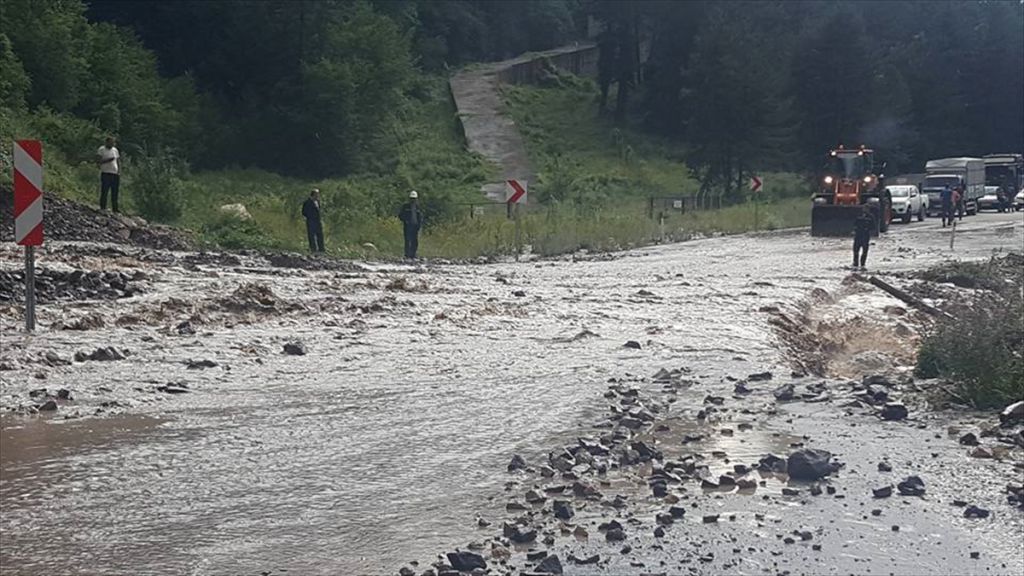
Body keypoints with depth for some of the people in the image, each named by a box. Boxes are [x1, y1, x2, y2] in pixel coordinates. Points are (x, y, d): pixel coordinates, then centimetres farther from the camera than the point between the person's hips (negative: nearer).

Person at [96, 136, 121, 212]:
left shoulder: (115, 150, 19)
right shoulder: (101, 149, 2)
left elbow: (118, 161, 22)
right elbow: (98, 161, -6)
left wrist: (119, 171, 7)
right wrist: (107, 160, -17)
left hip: (115, 174, 5)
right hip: (105, 173, -5)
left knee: (115, 193, 3)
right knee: (104, 192, -6)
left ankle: (115, 208, 7)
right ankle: (102, 208, -4)